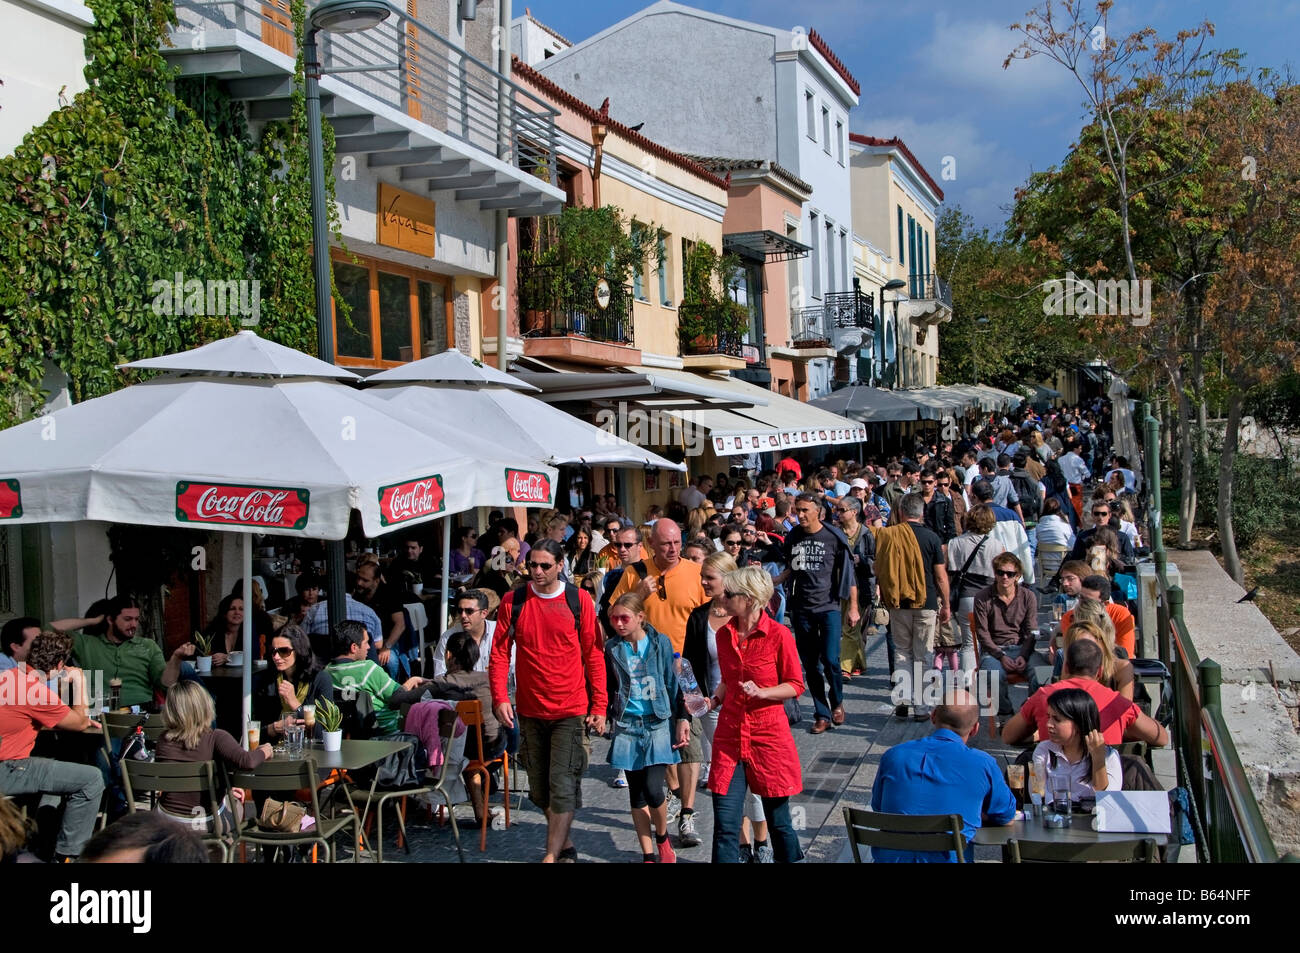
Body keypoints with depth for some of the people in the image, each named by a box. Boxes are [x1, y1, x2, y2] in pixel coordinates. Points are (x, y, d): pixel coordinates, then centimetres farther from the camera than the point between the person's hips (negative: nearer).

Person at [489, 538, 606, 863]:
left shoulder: (579, 600, -3)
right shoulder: (513, 601, 1)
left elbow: (593, 655, 1)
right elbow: (500, 653, 3)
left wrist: (599, 706, -2)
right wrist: (499, 697, -9)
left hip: (571, 712, -3)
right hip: (530, 711, 3)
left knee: (563, 787, -9)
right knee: (540, 788, 13)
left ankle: (551, 855, -4)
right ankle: (565, 846, 31)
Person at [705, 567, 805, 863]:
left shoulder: (778, 635, -10)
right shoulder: (724, 635, 5)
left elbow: (795, 686, -5)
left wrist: (761, 692, -19)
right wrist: (713, 700, 1)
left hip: (769, 737, -4)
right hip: (729, 736, 4)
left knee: (778, 822, 9)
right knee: (724, 825, 0)